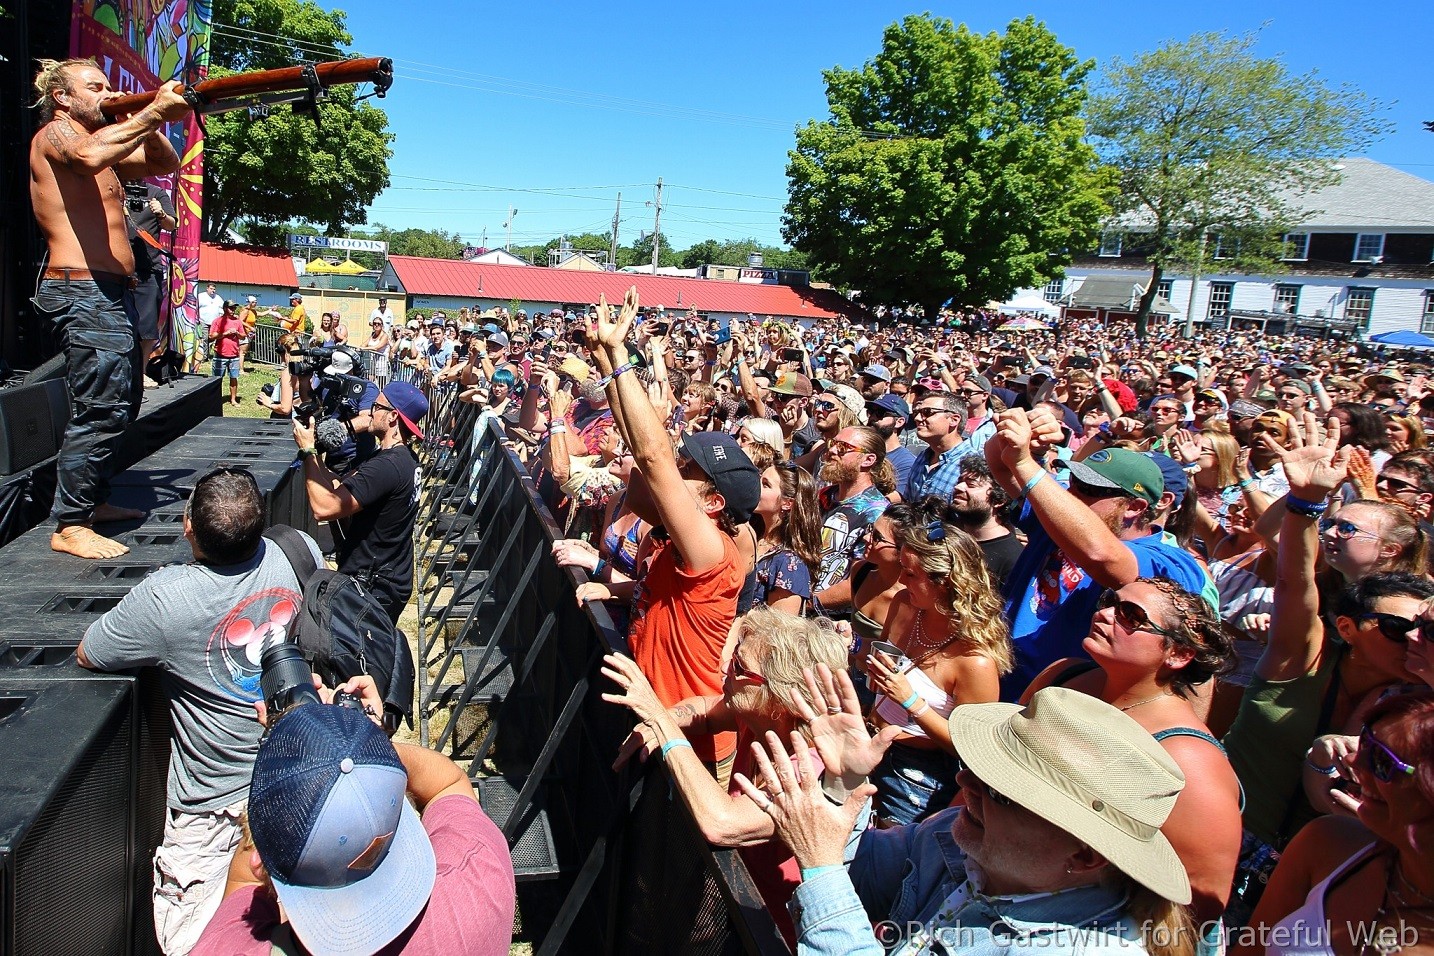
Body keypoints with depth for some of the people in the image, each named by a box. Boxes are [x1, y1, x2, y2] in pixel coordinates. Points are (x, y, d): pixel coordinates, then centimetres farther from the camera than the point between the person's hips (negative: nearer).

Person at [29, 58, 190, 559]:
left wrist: (147, 123, 3)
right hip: (82, 292, -10)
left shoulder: (103, 140, 22)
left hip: (110, 291, 10)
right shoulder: (54, 133, -4)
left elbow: (165, 163, 21)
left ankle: (92, 501, 27)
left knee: (120, 403, 16)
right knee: (100, 409, -14)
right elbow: (91, 157, -27)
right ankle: (69, 526, -8)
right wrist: (152, 113, -27)